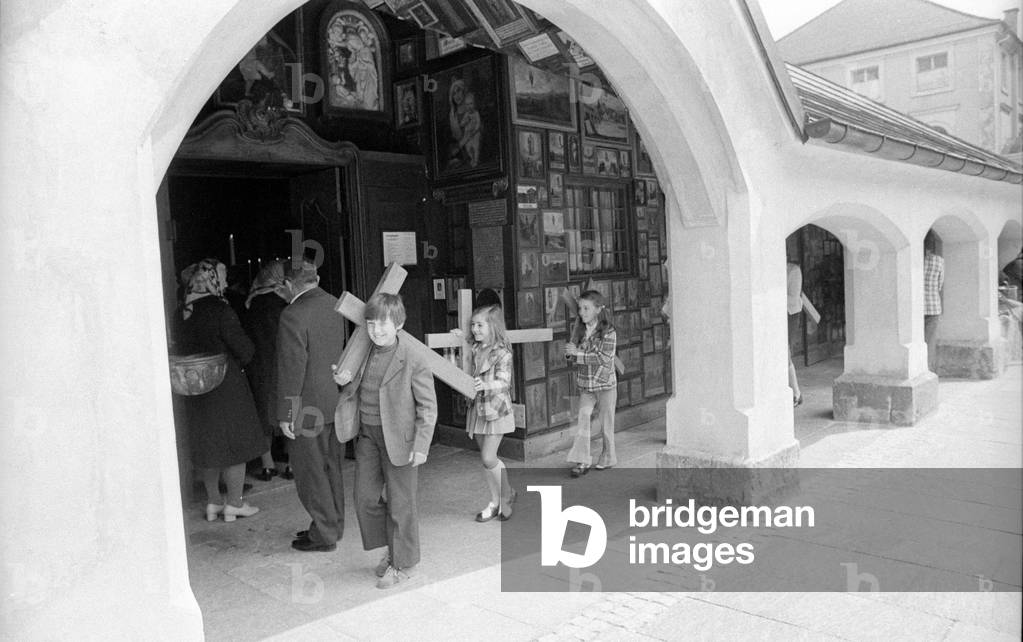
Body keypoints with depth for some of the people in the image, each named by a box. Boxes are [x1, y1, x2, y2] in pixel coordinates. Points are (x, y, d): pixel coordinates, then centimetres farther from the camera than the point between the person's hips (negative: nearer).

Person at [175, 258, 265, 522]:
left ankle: (213, 502, 27)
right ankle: (234, 503, 14)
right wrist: (233, 364, 3)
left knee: (208, 444, 17)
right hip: (227, 388, -7)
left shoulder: (185, 313, 2)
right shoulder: (220, 310, -18)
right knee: (234, 443, 6)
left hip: (197, 390, 7)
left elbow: (182, 350, 12)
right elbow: (244, 350, -17)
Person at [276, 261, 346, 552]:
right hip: (337, 402, 8)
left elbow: (292, 368, -19)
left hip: (310, 408, -8)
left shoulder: (293, 315, -19)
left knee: (311, 473, 6)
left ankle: (324, 535, 16)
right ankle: (334, 525, 31)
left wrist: (286, 415, -13)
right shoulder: (335, 305, 4)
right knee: (332, 468, 18)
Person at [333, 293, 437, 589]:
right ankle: (391, 550, 34)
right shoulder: (364, 354, 3)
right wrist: (345, 381, -4)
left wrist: (421, 444, -16)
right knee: (364, 497, 12)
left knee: (400, 504, 5)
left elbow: (428, 406, -12)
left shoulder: (413, 362, -16)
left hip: (398, 439, -6)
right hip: (367, 434, 7)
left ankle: (403, 564, 23)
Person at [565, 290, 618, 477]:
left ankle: (608, 458, 26)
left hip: (605, 385, -3)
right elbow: (573, 355, 12)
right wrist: (570, 353, -12)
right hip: (585, 385, 3)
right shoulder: (578, 329, 3)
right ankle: (582, 461, -12)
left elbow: (604, 358, -23)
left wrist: (578, 354, -25)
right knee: (583, 416, -14)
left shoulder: (608, 332, -12)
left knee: (606, 423, 7)